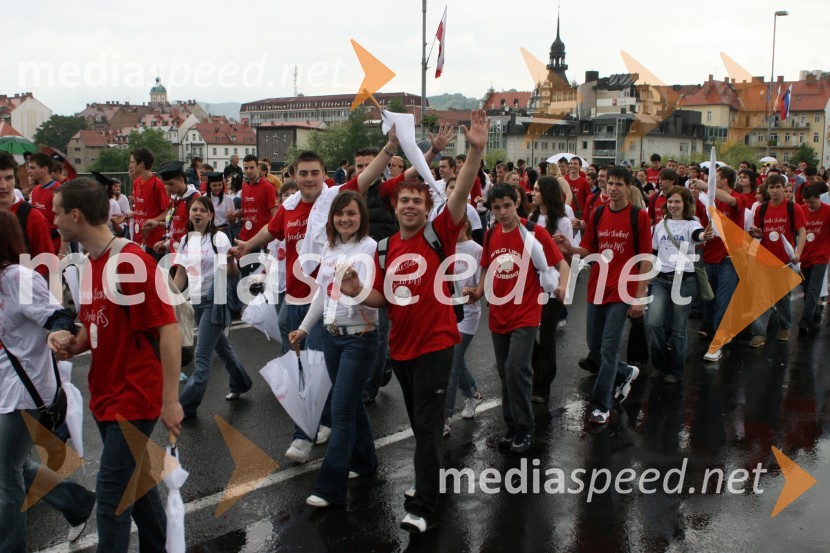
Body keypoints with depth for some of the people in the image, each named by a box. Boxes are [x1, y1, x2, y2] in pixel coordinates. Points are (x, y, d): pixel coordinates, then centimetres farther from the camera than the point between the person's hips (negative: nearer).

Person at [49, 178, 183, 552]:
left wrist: (170, 400, -21)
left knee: (111, 492, -3)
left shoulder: (133, 261, -19)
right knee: (136, 479, 20)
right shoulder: (90, 265, 6)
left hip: (134, 398, -8)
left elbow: (168, 329, -20)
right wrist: (72, 344, -6)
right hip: (105, 395, 9)